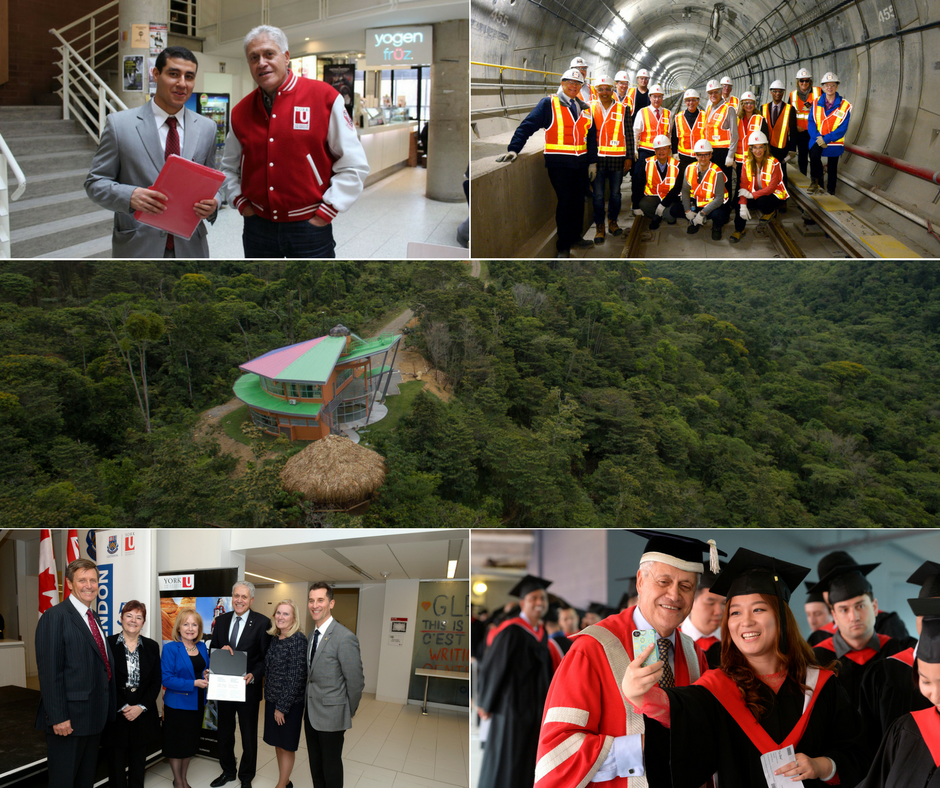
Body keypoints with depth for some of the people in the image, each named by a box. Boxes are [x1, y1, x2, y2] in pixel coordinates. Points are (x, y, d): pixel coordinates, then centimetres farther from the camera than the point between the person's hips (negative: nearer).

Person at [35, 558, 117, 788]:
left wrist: (107, 709, 13)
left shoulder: (93, 617, 13)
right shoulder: (55, 617, -14)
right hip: (68, 718, -8)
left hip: (95, 715, 8)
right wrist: (58, 717, -22)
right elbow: (50, 672, -19)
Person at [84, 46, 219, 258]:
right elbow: (95, 183, -2)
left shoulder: (207, 128, 6)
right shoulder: (119, 123, -3)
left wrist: (212, 204, -12)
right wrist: (129, 196, -22)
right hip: (137, 249, -2)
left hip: (190, 248, 3)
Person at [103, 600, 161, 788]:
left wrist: (141, 707, -7)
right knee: (116, 763, 2)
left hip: (142, 714, 3)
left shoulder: (151, 646, 7)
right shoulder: (108, 644, -4)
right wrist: (122, 707, -11)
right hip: (116, 714, -3)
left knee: (138, 764, 9)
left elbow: (156, 681, 5)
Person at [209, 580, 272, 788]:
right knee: (224, 732, 18)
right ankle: (228, 771, 38)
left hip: (248, 687, -4)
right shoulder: (222, 620, 4)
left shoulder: (262, 623, -10)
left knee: (249, 735, 11)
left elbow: (266, 657, -9)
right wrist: (221, 650, -14)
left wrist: (254, 675, -25)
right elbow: (212, 649, 9)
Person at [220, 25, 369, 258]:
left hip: (309, 228, -4)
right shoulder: (241, 112, 6)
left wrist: (324, 214, -10)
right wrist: (240, 202, 5)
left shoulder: (324, 97, -7)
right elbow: (229, 168, 20)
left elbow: (354, 166, -8)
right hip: (257, 228, 4)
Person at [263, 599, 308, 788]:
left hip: (290, 702, -7)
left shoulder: (298, 640, -18)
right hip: (272, 699, 7)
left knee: (286, 745, 6)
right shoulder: (274, 638, 4)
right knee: (277, 743, 16)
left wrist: (283, 706, -16)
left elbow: (297, 676, -18)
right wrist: (269, 697, 7)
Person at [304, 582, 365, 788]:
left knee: (331, 764, 5)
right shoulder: (314, 635, 7)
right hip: (311, 711, 8)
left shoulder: (345, 638, -20)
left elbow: (356, 681, -15)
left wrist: (349, 713, -5)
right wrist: (308, 705, 11)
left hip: (331, 715, -8)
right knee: (315, 763, 16)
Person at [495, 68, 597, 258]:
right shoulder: (548, 104, -3)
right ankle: (563, 247, 4)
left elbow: (592, 136, 17)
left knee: (578, 201, 11)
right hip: (558, 162, -5)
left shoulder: (585, 108, 13)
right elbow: (527, 126, -9)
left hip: (581, 162, 5)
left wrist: (592, 162, 12)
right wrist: (513, 149, -20)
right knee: (565, 202, -6)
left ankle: (576, 237, 27)